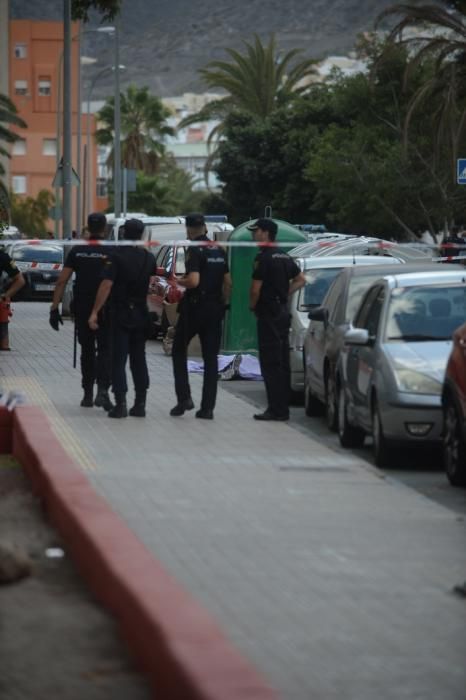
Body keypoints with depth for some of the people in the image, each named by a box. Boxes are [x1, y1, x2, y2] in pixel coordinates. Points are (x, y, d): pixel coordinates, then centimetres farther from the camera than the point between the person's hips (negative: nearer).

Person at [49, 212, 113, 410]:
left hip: (81, 309, 3)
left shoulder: (77, 251, 1)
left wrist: (54, 308, 0)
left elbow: (62, 281, -2)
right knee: (105, 350, 0)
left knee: (87, 351, 16)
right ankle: (102, 390, -19)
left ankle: (88, 394, 20)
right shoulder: (110, 252, -6)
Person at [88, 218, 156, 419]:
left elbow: (106, 285, -18)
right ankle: (140, 403, 12)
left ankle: (121, 403, -11)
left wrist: (95, 312, -17)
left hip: (121, 314, -5)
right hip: (141, 314, 5)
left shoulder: (117, 257, -13)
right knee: (139, 359, 12)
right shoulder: (148, 258, 4)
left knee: (119, 359, -3)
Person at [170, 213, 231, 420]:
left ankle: (184, 397, -1)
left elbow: (194, 281, -23)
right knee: (210, 358, 6)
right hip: (215, 309, 6)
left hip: (195, 307, -6)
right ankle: (207, 408, 4)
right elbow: (228, 281, 12)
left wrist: (179, 281, -5)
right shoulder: (219, 251, 9)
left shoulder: (194, 250, -13)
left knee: (179, 351, 10)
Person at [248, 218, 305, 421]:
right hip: (283, 311, 9)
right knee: (282, 362, 11)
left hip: (268, 313, -9)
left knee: (270, 363, -7)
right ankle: (283, 408, 15)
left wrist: (252, 305, 0)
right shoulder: (285, 257, 13)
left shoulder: (264, 257, -14)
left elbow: (256, 289, -17)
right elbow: (300, 280, 21)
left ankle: (276, 409, -9)